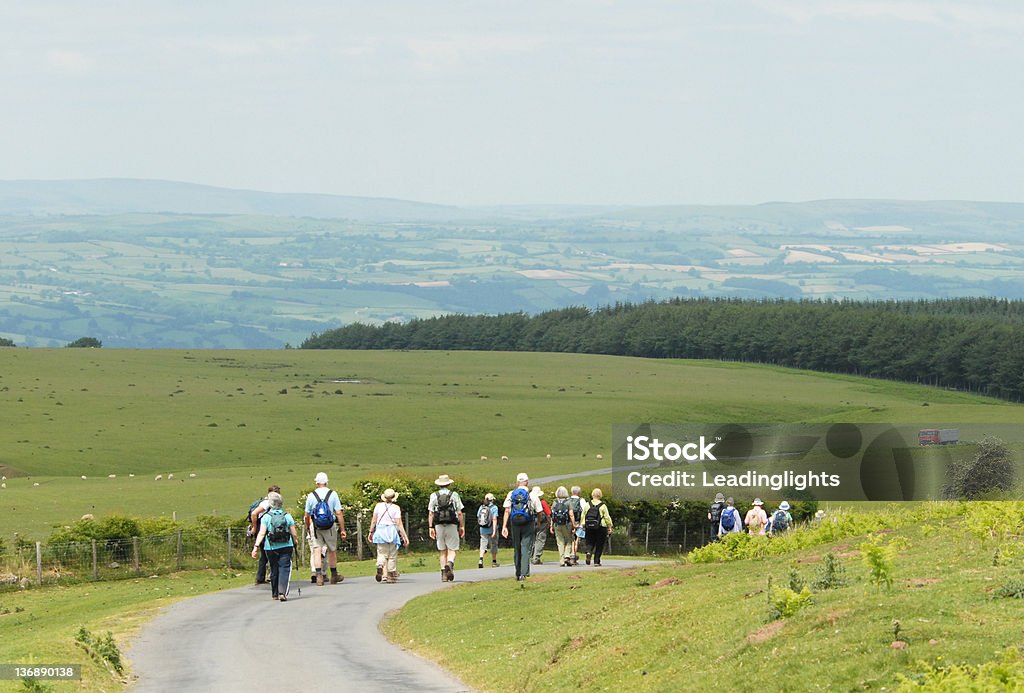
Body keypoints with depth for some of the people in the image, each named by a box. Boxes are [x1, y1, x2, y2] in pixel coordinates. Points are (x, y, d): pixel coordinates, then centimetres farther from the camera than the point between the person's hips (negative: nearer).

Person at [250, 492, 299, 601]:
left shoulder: (266, 517, -3)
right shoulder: (287, 516, 1)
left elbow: (262, 533, -11)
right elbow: (294, 534, 3)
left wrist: (256, 547, -11)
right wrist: (295, 543, 22)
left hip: (271, 548, 0)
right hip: (286, 547, 0)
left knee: (274, 570, 13)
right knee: (284, 569, -3)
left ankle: (275, 593, 23)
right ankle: (283, 592, -19)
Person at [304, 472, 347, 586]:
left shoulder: (311, 495, -1)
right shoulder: (332, 494, -2)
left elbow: (307, 516, 4)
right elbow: (339, 513, -5)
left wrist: (307, 527, 20)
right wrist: (342, 529, 0)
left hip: (315, 527, 0)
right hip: (330, 527, 1)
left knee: (316, 550, -1)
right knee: (332, 550, 14)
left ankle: (319, 576, -12)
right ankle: (334, 576, 25)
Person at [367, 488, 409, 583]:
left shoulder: (378, 506, 3)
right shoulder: (396, 508, -3)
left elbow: (374, 520, 5)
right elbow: (399, 523, -6)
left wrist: (371, 532, 16)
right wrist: (404, 536, -4)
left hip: (380, 531, 2)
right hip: (392, 531, -2)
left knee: (382, 554, 4)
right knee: (392, 555, 7)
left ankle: (380, 566, -25)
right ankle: (391, 575, 8)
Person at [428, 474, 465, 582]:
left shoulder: (434, 496, 5)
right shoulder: (454, 495, 2)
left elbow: (430, 513, 2)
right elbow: (460, 513, 1)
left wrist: (431, 527, 4)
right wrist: (462, 526, 8)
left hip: (439, 525, 2)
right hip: (452, 525, -2)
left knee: (442, 551, 9)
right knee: (452, 549, 0)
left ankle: (444, 573, 6)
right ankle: (449, 564, -28)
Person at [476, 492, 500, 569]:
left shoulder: (481, 508, 4)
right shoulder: (494, 507, -10)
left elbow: (478, 519, 10)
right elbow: (494, 519, -18)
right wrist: (494, 531, -20)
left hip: (483, 530, 3)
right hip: (491, 530, -3)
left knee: (483, 545, 3)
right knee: (493, 545, 12)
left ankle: (481, 560, -18)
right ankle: (494, 562, 22)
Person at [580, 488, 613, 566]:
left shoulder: (587, 505, 2)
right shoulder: (603, 506, -6)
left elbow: (583, 515, 5)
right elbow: (607, 517, -5)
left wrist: (583, 525, 15)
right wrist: (610, 527, 4)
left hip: (589, 527, 2)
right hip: (600, 527, -2)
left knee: (590, 543, 14)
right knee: (599, 545, 7)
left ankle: (589, 552, -17)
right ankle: (596, 561, 6)